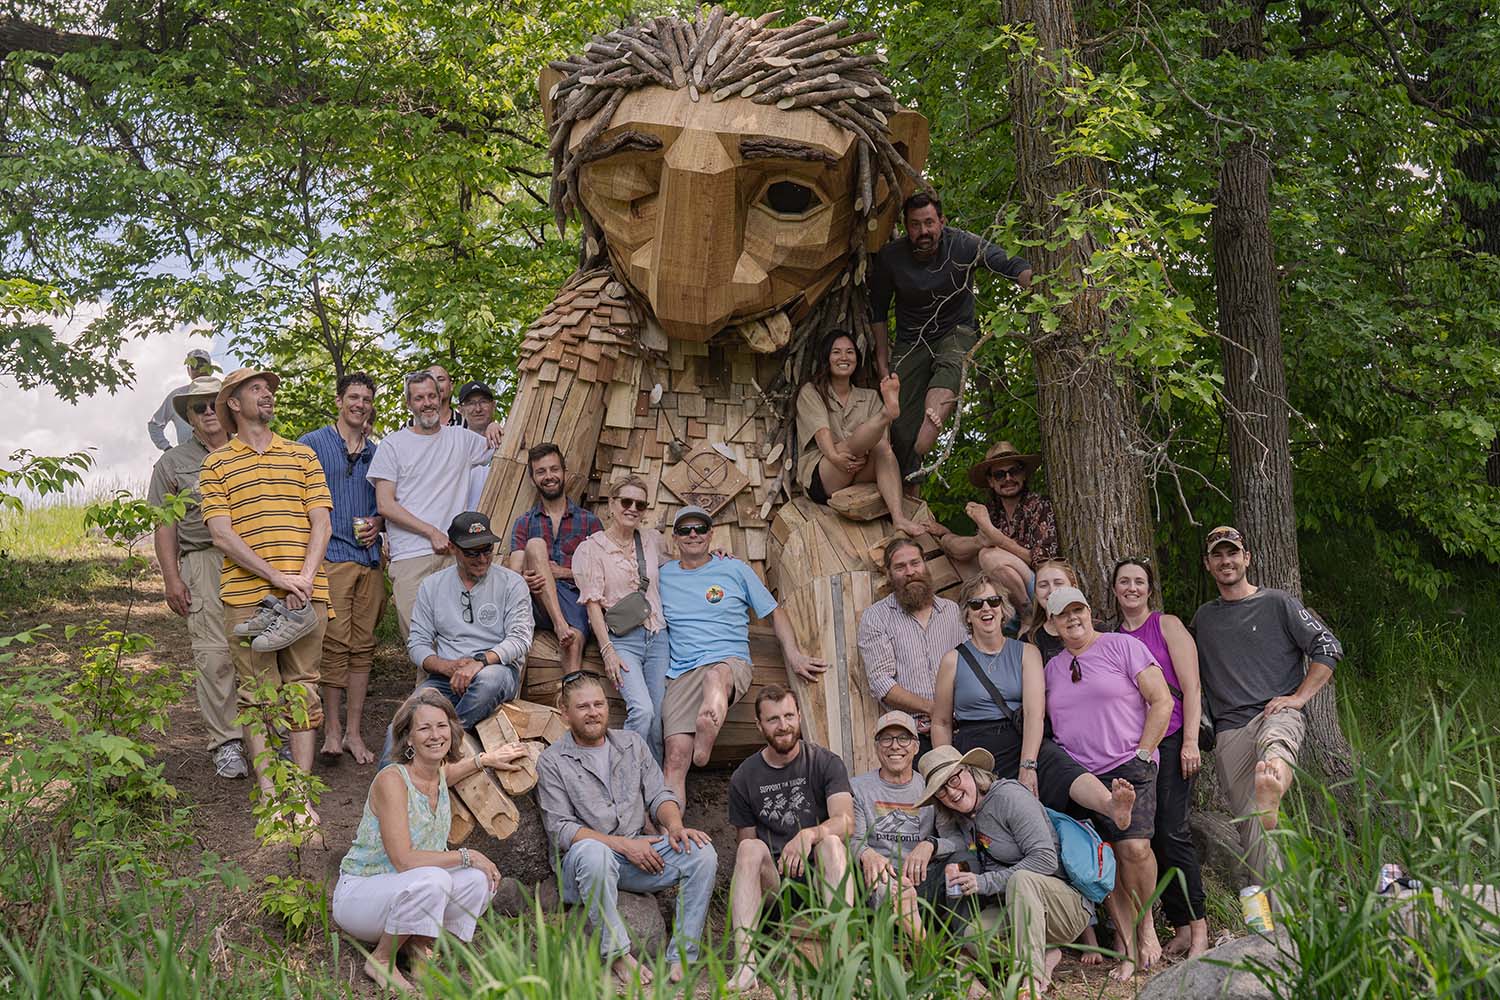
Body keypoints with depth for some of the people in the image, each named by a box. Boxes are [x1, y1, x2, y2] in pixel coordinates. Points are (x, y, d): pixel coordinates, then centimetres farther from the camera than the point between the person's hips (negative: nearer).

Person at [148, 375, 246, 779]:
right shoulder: (173, 463, 14)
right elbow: (165, 527, 10)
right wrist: (171, 578, 0)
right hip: (204, 562, -1)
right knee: (214, 653, -10)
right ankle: (226, 742, -5)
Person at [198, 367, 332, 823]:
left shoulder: (302, 455, 15)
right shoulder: (217, 464, 8)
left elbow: (321, 524, 9)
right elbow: (221, 535, -2)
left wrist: (305, 578, -7)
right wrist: (277, 577, -11)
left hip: (305, 594, 2)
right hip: (247, 594, -2)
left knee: (301, 690, 2)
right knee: (257, 692, 1)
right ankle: (267, 790, 9)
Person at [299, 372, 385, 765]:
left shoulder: (377, 453, 17)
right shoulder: (312, 444, 4)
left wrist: (378, 523, 2)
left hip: (369, 559, 4)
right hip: (330, 558, -4)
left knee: (362, 646, 5)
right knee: (335, 644, -9)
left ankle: (354, 732, 10)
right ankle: (332, 730, 0)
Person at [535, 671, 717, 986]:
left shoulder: (632, 743, 14)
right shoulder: (553, 762, -1)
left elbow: (658, 795, 10)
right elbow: (561, 830, -9)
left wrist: (675, 825, -14)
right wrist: (622, 844, -17)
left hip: (638, 853, 4)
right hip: (582, 863, -4)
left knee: (701, 852, -21)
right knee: (593, 852, -40)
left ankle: (681, 957, -18)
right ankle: (617, 954, -26)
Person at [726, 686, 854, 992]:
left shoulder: (825, 763, 2)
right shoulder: (744, 778, 8)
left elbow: (846, 821, -13)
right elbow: (744, 843, 12)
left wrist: (809, 834, -33)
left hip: (820, 876, -1)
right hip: (772, 884, 1)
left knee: (831, 842, -30)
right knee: (751, 849, -27)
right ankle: (745, 962, -40)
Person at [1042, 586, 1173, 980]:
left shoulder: (1123, 646, 1)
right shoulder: (1052, 667, 15)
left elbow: (1162, 701, -2)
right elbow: (1047, 722, 22)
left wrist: (1142, 755, -6)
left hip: (1128, 768, -4)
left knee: (1134, 848, -21)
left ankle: (1145, 923, 4)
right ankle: (1129, 949, 4)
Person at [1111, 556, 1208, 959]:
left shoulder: (1167, 625, 3)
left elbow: (1191, 688, -2)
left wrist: (1190, 741, -10)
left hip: (1170, 741, -4)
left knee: (1171, 832, -12)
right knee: (1144, 836, 2)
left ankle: (1198, 927, -3)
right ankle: (1180, 927, 10)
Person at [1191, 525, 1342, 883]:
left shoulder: (1277, 602, 10)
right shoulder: (1203, 618, 21)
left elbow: (1328, 648, 6)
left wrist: (1298, 697, -6)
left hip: (1278, 714, -4)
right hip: (1229, 730, 4)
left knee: (1274, 743, -41)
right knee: (1250, 827, -8)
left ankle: (1271, 794, -74)